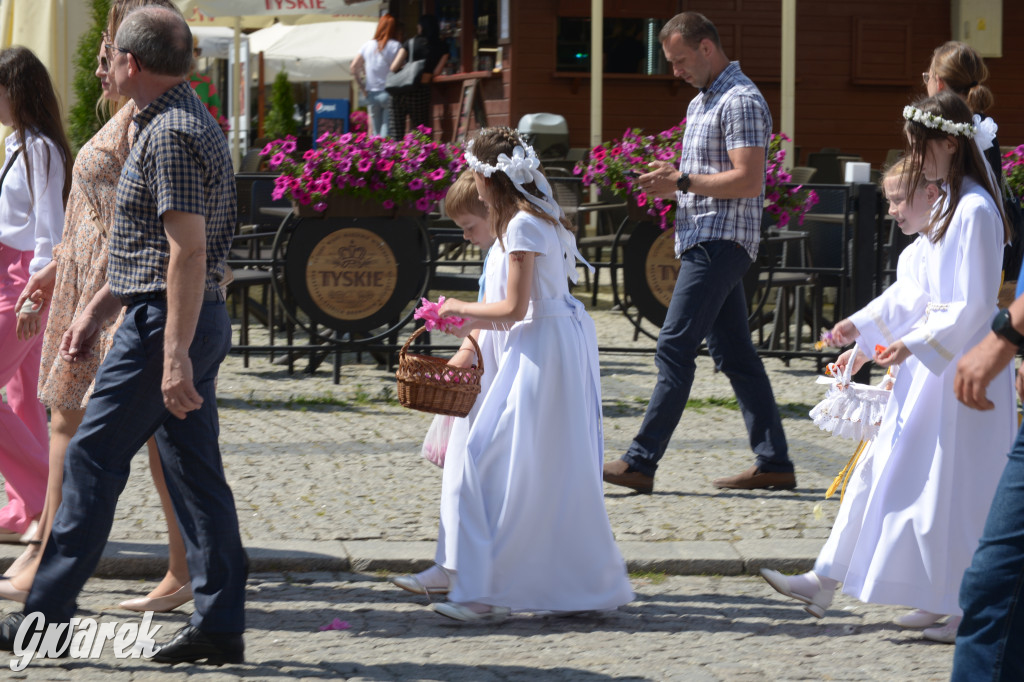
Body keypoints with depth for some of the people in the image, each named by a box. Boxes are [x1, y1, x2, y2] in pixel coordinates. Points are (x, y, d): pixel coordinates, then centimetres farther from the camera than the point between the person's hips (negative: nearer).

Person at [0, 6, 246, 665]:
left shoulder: (171, 135, -16)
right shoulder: (187, 122, 17)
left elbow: (189, 251, -23)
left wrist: (175, 357, -26)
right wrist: (96, 309, 25)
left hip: (163, 322, -10)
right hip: (197, 321, 10)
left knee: (93, 459, -4)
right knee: (195, 469, 8)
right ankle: (220, 624, 7)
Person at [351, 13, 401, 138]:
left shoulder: (368, 45, 6)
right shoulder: (395, 46, -7)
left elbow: (354, 68, 6)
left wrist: (363, 88, 10)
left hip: (371, 94, 4)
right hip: (389, 94, -4)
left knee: (376, 132, 9)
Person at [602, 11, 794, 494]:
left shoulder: (740, 101, -12)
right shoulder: (700, 103, 21)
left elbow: (747, 180, -20)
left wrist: (682, 182, -17)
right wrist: (670, 177, 8)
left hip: (720, 242, -11)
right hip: (704, 240, 11)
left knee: (674, 348, -12)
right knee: (733, 354, 8)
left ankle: (641, 463, -14)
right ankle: (774, 463, 9)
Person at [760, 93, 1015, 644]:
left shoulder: (974, 211, -18)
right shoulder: (947, 207, 12)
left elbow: (975, 306, -21)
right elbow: (915, 294, 18)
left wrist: (915, 344, -22)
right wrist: (863, 325, 13)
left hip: (959, 366, -10)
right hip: (929, 363, 10)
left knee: (951, 489, -4)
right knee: (881, 472, 12)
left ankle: (972, 609, 5)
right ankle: (825, 582, 17)